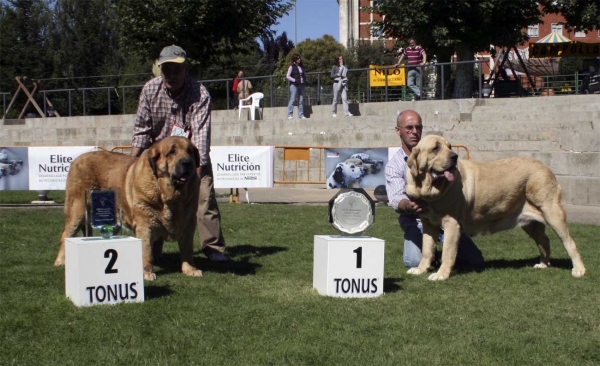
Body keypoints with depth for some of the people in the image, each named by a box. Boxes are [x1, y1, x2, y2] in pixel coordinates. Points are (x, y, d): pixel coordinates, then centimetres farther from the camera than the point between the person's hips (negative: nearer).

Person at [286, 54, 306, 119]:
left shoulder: (301, 66, 15)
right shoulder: (292, 67, -2)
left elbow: (304, 74, 26)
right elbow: (287, 76, -7)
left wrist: (304, 80, 7)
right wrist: (295, 80, -17)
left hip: (301, 85, 6)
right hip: (294, 85, -6)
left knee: (301, 100, 6)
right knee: (292, 99, -9)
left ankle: (301, 114, 10)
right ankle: (289, 114, -9)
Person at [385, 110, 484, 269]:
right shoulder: (393, 165, -2)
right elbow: (395, 198, -17)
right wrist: (408, 206, -41)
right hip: (416, 221, -1)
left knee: (476, 261, -9)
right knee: (414, 262, -24)